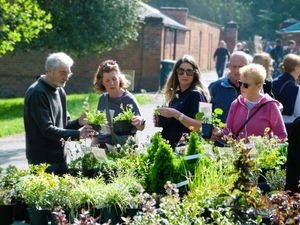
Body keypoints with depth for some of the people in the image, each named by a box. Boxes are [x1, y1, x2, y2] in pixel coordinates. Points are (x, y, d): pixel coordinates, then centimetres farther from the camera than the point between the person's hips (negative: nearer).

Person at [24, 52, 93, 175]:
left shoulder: (60, 91, 13)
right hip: (42, 159, -8)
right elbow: (47, 130, -21)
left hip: (59, 157, 8)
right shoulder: (37, 93, -16)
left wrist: (78, 122, -3)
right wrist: (77, 134, -24)